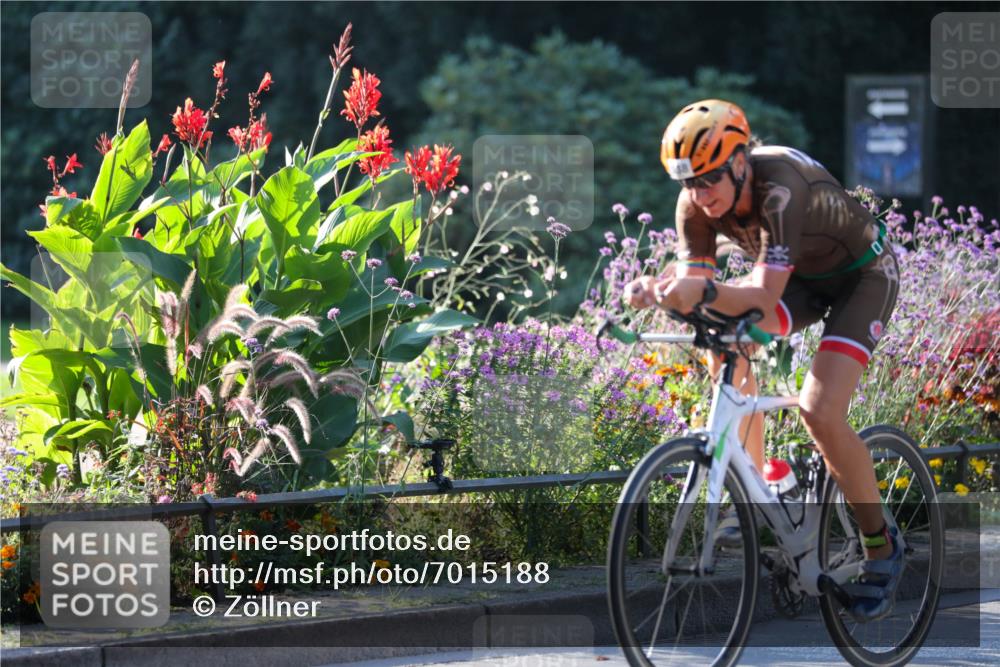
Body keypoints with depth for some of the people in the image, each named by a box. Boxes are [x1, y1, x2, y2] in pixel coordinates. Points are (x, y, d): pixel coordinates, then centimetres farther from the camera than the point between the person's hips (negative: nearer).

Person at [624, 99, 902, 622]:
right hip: (801, 274, 7)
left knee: (819, 413, -22)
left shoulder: (781, 190, -39)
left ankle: (881, 547, -3)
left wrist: (706, 291, -64)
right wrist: (657, 290, -43)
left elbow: (764, 294, -45)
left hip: (862, 275, -7)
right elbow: (694, 280, -20)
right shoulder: (698, 201, -19)